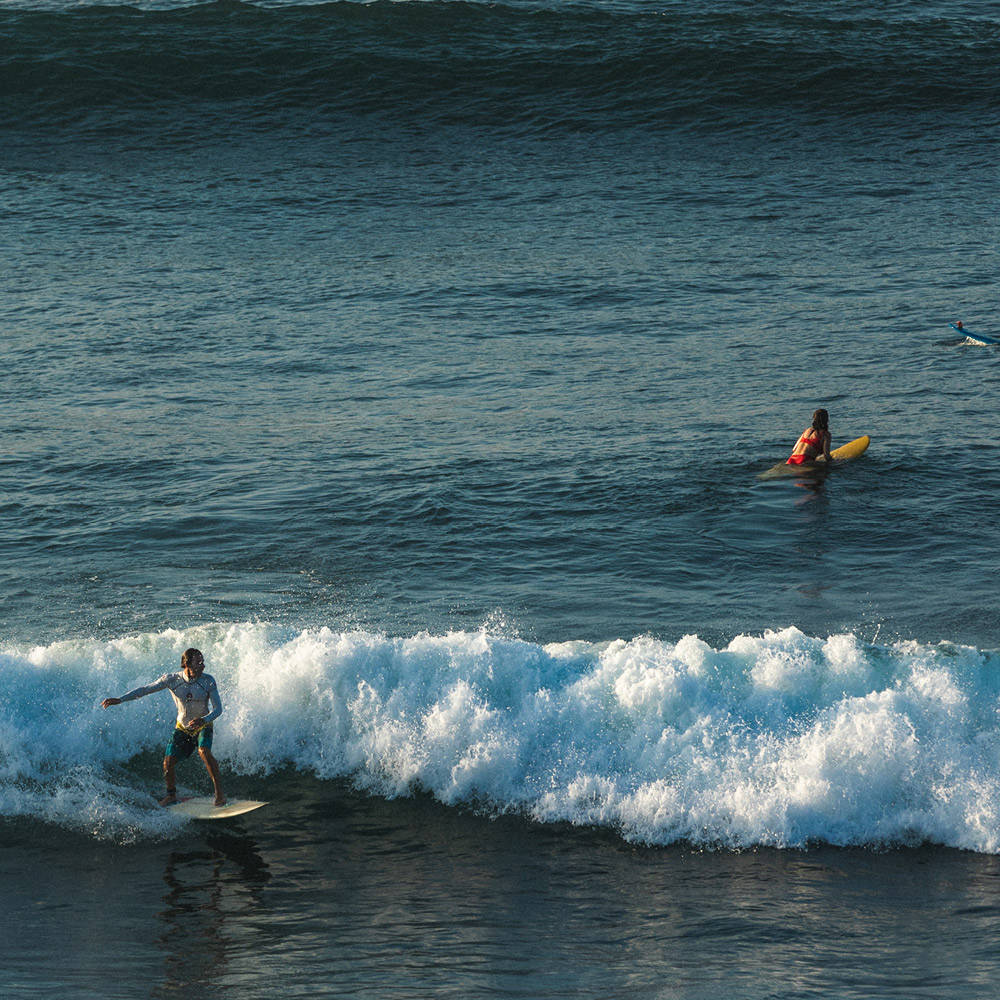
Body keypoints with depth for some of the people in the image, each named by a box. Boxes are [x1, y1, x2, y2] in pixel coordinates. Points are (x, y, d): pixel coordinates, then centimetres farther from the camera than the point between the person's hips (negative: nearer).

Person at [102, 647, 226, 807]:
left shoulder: (208, 681, -18)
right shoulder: (172, 680, -15)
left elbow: (218, 708, -18)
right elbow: (145, 690, -8)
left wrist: (204, 720, -39)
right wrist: (120, 700, -15)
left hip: (203, 726, -2)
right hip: (182, 728, 2)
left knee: (204, 751, -32)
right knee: (168, 763, -10)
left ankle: (219, 792, -22)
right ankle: (171, 794, 19)